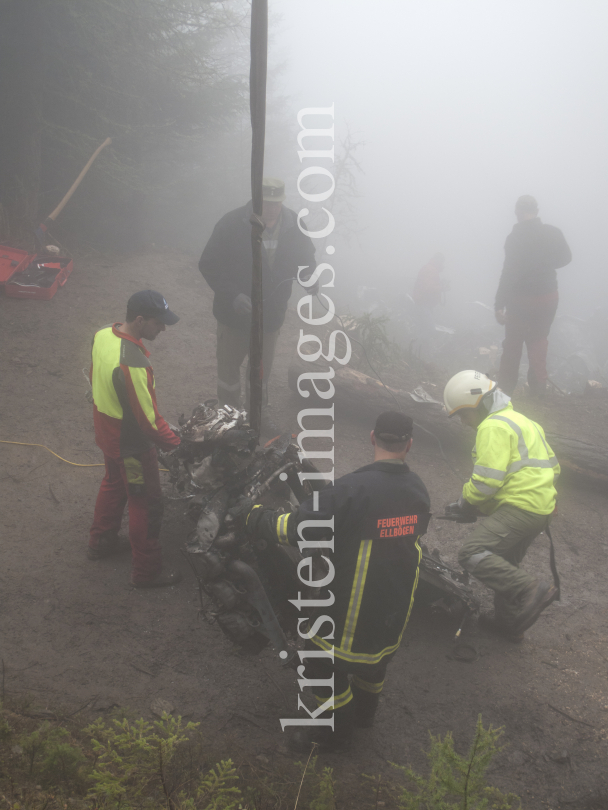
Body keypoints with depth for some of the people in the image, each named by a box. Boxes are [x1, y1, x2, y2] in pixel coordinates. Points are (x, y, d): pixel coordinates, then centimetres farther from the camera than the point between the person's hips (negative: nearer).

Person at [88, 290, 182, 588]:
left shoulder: (103, 335, -9)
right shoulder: (132, 365, -37)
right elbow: (148, 420, -29)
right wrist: (176, 444, -15)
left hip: (106, 431, 9)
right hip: (131, 444, -9)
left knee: (113, 483, 30)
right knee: (147, 504, 9)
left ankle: (100, 542, 50)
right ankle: (147, 571, 25)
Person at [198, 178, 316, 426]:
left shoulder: (294, 225, -11)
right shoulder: (232, 224, -21)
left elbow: (306, 258, 5)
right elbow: (209, 264, -17)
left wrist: (310, 277, -19)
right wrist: (232, 295, -30)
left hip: (271, 315, 3)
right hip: (234, 313, -2)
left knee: (262, 368, 21)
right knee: (229, 367, 15)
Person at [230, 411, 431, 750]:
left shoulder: (354, 489, -29)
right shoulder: (419, 490, -7)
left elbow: (297, 527, -27)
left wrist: (254, 515, -12)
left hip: (354, 602, -6)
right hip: (398, 601, 7)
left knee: (326, 661, 15)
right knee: (377, 653, 29)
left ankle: (336, 731, 32)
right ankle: (365, 712, 51)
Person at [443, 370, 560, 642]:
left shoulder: (493, 427, -11)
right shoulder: (519, 421, 22)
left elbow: (487, 479, -20)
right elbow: (552, 466, 27)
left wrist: (465, 504, -4)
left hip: (520, 506, -11)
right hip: (541, 509, 11)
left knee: (472, 553, -20)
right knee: (504, 565, 23)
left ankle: (532, 591, -24)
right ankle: (509, 623, 32)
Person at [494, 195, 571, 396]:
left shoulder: (515, 237, -19)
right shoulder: (553, 233, -6)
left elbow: (508, 272, -22)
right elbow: (565, 258, 11)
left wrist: (499, 305, -18)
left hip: (521, 299, -4)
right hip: (548, 297, 4)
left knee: (513, 345, 11)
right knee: (538, 342, 21)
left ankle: (506, 390, 18)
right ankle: (538, 389, 23)